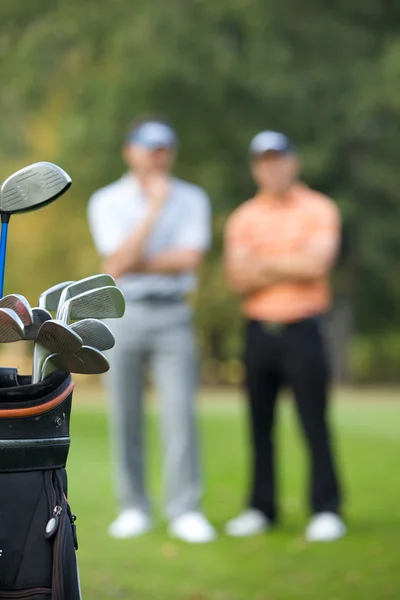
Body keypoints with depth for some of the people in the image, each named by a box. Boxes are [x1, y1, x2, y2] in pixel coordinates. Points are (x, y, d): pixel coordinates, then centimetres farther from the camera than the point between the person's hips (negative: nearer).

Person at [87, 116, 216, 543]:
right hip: (122, 314, 0)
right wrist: (155, 206, -18)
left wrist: (134, 265, -10)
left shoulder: (192, 199, 3)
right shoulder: (106, 201, 0)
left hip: (173, 316, 0)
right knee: (125, 416, 2)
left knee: (180, 412, -7)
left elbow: (189, 259, -11)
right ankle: (133, 508, 12)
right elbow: (119, 261, -15)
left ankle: (185, 511, -3)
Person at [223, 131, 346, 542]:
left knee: (314, 423, -5)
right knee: (260, 426, 6)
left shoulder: (318, 209, 0)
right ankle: (261, 508, 15)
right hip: (258, 331, 4)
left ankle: (326, 511, 1)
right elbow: (238, 280, -1)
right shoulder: (242, 218, 10)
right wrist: (290, 268, -10)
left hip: (302, 329, -4)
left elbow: (316, 263, -15)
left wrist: (263, 264, -5)